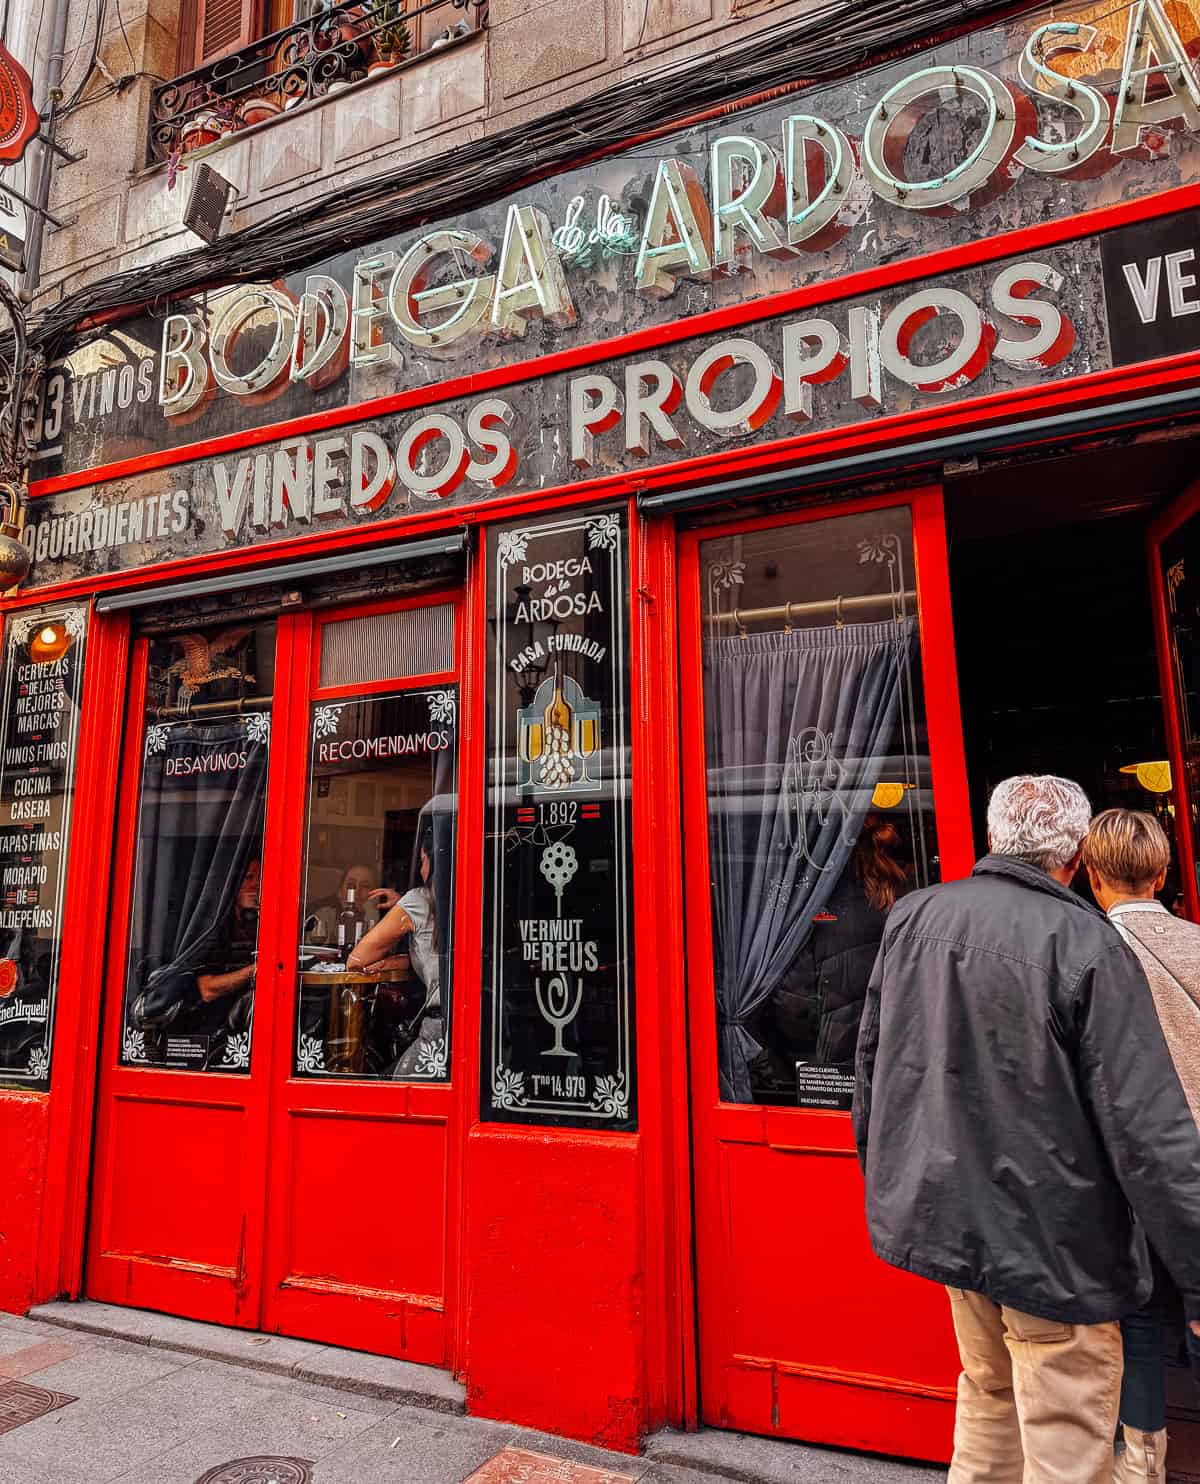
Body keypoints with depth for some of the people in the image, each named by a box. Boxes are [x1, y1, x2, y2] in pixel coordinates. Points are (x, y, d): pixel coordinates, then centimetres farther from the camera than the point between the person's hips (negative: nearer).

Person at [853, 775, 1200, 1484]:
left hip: (946, 1211, 6)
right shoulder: (1088, 945, -20)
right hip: (1052, 1240, -5)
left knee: (990, 1396, 26)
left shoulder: (913, 916, -2)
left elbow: (872, 1056, 7)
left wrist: (889, 1178, 21)